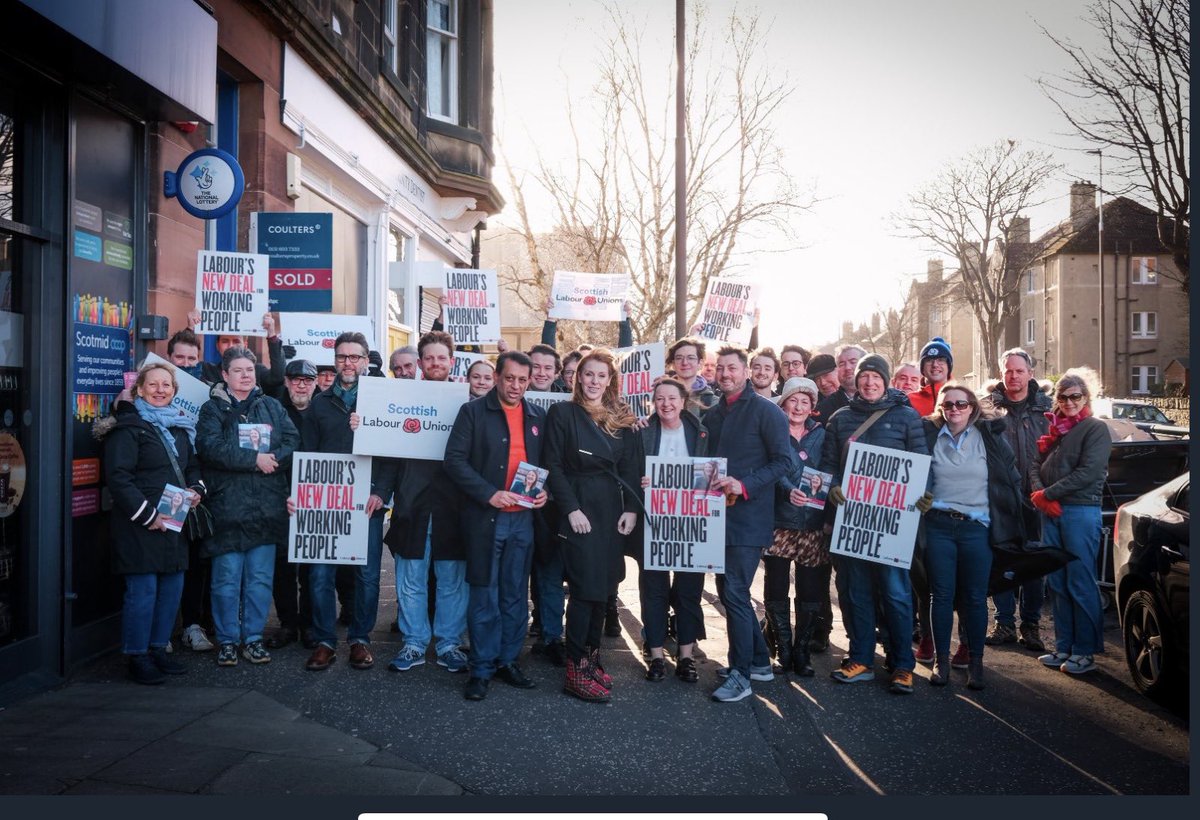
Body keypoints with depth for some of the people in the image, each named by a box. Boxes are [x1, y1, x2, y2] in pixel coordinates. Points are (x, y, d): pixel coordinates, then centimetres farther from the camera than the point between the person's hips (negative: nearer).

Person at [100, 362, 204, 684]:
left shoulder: (180, 426, 15)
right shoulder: (128, 427, -8)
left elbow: (193, 465, 25)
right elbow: (118, 477, -15)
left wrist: (196, 489, 4)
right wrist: (148, 515, -18)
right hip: (139, 525, -7)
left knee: (173, 586, 10)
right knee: (143, 590, -4)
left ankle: (158, 648, 23)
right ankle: (137, 656, 9)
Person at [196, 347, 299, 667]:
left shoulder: (271, 406, 13)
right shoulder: (213, 409, 4)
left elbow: (292, 440, 1)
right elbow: (210, 447, -12)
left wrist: (272, 460, -17)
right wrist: (254, 460, -17)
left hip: (267, 506, 3)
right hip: (227, 505, -2)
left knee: (261, 578, 7)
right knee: (227, 579, 2)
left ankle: (253, 638, 19)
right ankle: (227, 640, 15)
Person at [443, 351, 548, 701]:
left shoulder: (538, 417, 11)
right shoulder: (473, 412, -1)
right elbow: (455, 460, -9)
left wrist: (545, 491, -2)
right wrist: (490, 494, -17)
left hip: (523, 518, 4)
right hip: (485, 517, -4)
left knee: (516, 595, 10)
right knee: (485, 595, 2)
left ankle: (508, 660, 23)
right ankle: (482, 668, 12)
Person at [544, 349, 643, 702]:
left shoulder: (623, 418, 11)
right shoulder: (562, 413, -1)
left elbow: (632, 468, 9)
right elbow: (554, 466, -5)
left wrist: (631, 508, -2)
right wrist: (571, 509, -13)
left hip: (613, 510, 5)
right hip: (578, 508, -4)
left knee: (603, 587, 7)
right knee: (585, 587, -7)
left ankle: (592, 659, 19)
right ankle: (577, 670, 0)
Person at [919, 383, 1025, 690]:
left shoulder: (990, 438, 4)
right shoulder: (928, 436, 5)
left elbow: (1012, 480, 8)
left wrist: (1010, 525, 6)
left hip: (977, 527, 0)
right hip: (938, 526, 0)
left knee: (975, 597, 3)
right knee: (941, 595, 4)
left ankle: (975, 661, 14)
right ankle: (942, 659, 14)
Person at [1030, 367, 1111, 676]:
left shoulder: (1096, 429, -3)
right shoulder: (1055, 428, 17)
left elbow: (1088, 472, -13)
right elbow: (1036, 465, 13)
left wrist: (1047, 494, -12)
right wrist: (1038, 494, -6)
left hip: (1081, 511, -6)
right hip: (1050, 513, 6)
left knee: (1081, 583, -4)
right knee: (1056, 582, 9)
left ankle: (1085, 651, 5)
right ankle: (1064, 646, 17)